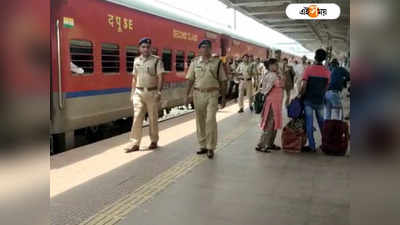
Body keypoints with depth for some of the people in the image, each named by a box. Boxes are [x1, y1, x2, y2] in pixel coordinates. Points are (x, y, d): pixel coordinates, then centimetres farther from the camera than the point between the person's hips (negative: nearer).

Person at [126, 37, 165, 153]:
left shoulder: (156, 60, -3)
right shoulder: (136, 60, 11)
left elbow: (160, 77, -8)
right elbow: (134, 78, 16)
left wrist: (159, 92, -17)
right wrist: (133, 92, 13)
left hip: (152, 92, -3)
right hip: (139, 92, 3)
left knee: (153, 118, 6)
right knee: (137, 117, -3)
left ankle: (154, 141, 19)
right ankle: (135, 144, -1)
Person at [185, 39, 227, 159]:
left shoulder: (217, 62, 2)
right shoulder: (195, 62, 7)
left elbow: (222, 81, 5)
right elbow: (190, 80, 8)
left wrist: (223, 97, 3)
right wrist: (187, 95, 4)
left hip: (212, 94, -2)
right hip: (198, 94, 3)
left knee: (210, 120, -9)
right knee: (200, 121, 8)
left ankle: (211, 148, 1)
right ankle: (203, 146, 21)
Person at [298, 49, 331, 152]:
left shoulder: (309, 69, -11)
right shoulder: (327, 72, -1)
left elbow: (304, 86, -12)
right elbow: (326, 87, 5)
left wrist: (300, 95, 2)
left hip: (309, 100, -3)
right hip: (320, 101, 3)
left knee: (309, 123, 2)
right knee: (321, 122, 16)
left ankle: (312, 146, 4)